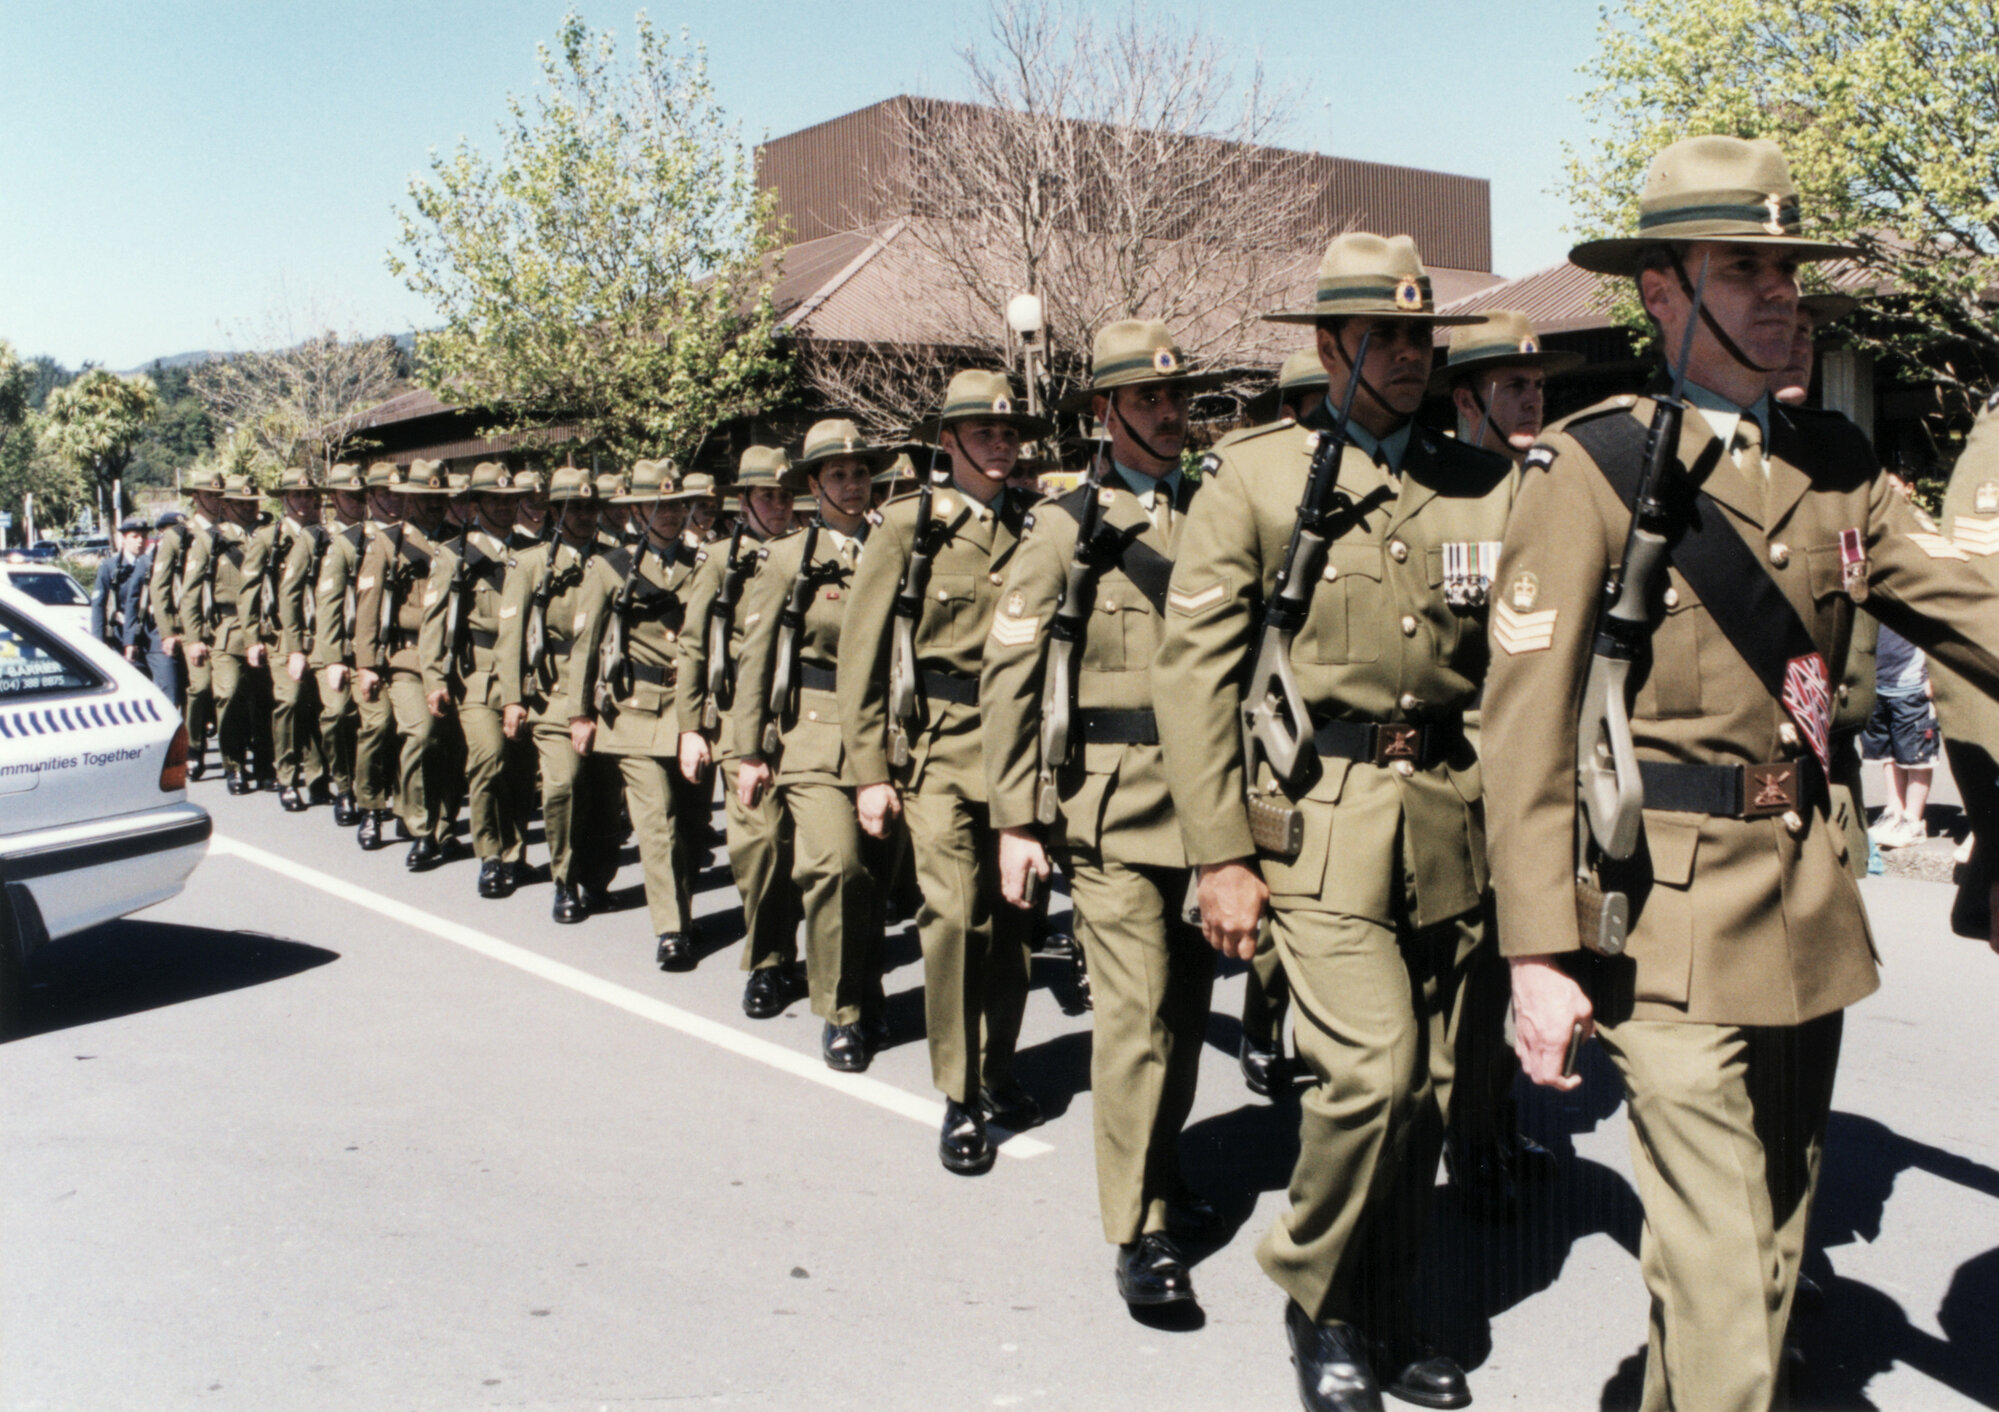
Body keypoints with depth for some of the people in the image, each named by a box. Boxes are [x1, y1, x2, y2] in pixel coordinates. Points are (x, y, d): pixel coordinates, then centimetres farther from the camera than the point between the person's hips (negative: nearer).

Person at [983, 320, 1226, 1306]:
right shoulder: (1065, 525, -1)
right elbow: (1008, 678, -2)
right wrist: (1015, 821, -6)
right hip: (1112, 804, -5)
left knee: (1188, 994, 13)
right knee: (1135, 1004, -7)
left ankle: (1160, 1171, 33)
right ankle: (1139, 1235, 2)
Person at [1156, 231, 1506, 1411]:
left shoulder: (1486, 487, 9)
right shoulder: (1254, 476, -1)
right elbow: (1192, 668, -4)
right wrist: (1220, 856, -9)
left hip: (1449, 816, 4)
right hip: (1318, 815, -4)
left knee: (1428, 1085, 9)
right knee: (1371, 1065, -14)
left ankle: (1386, 1314, 30)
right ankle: (1315, 1296, 13)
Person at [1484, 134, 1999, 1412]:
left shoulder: (1836, 465, 8)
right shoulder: (1593, 469, -10)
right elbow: (1528, 724, -13)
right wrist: (1541, 952, -17)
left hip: (1812, 898, 7)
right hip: (1670, 911, -7)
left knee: (1778, 1230, 19)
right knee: (1715, 1260, -4)